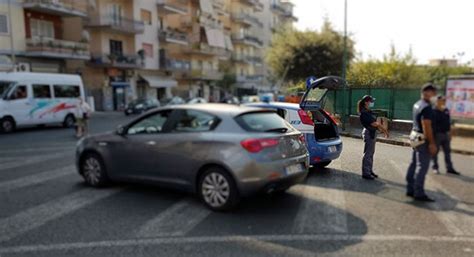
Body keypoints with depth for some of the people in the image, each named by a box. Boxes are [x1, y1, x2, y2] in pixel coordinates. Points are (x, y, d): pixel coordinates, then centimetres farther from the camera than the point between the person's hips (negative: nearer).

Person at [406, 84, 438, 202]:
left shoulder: (417, 104, 12)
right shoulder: (426, 107, -18)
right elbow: (427, 127, -23)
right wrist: (432, 143, -21)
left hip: (416, 137, 10)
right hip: (423, 139, -10)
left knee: (414, 164, 13)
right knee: (422, 166, -4)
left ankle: (410, 189, 20)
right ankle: (419, 193, 0)